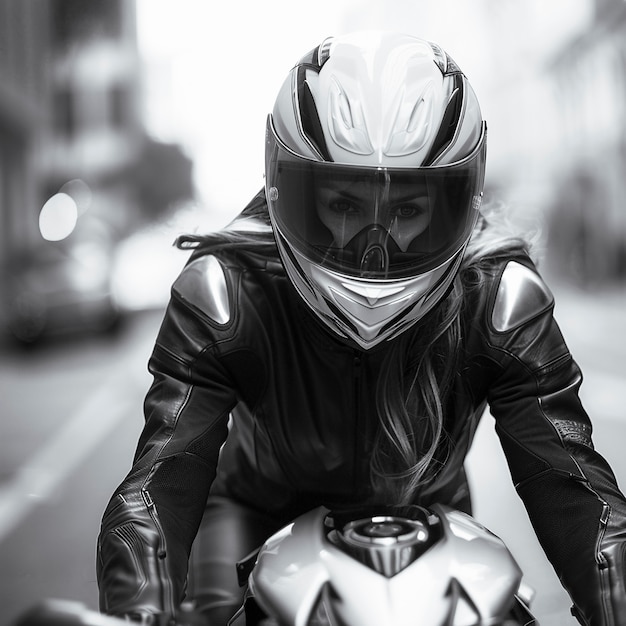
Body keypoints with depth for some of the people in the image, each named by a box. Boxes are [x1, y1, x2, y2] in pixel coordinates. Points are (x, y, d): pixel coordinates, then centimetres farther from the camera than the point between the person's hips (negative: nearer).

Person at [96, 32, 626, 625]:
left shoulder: (500, 296, -24)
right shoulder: (223, 293, -27)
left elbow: (571, 485, -25)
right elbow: (157, 487, -32)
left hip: (427, 512, 2)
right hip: (262, 508, -2)